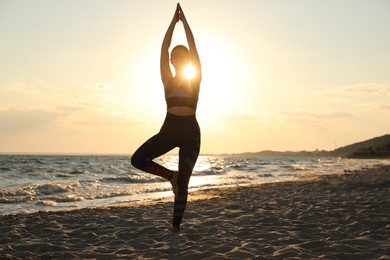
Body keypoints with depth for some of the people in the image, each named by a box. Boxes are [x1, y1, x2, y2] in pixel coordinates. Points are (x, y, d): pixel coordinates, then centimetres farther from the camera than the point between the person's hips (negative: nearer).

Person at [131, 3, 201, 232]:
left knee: (183, 182, 1)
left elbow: (193, 47, -1)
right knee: (138, 159, -16)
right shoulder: (167, 80, 8)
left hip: (191, 132, -2)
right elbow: (164, 47, 3)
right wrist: (174, 20, 4)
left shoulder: (195, 80, 4)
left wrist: (184, 20, 3)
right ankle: (171, 175, 5)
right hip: (169, 130, 2)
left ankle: (176, 225, 12)